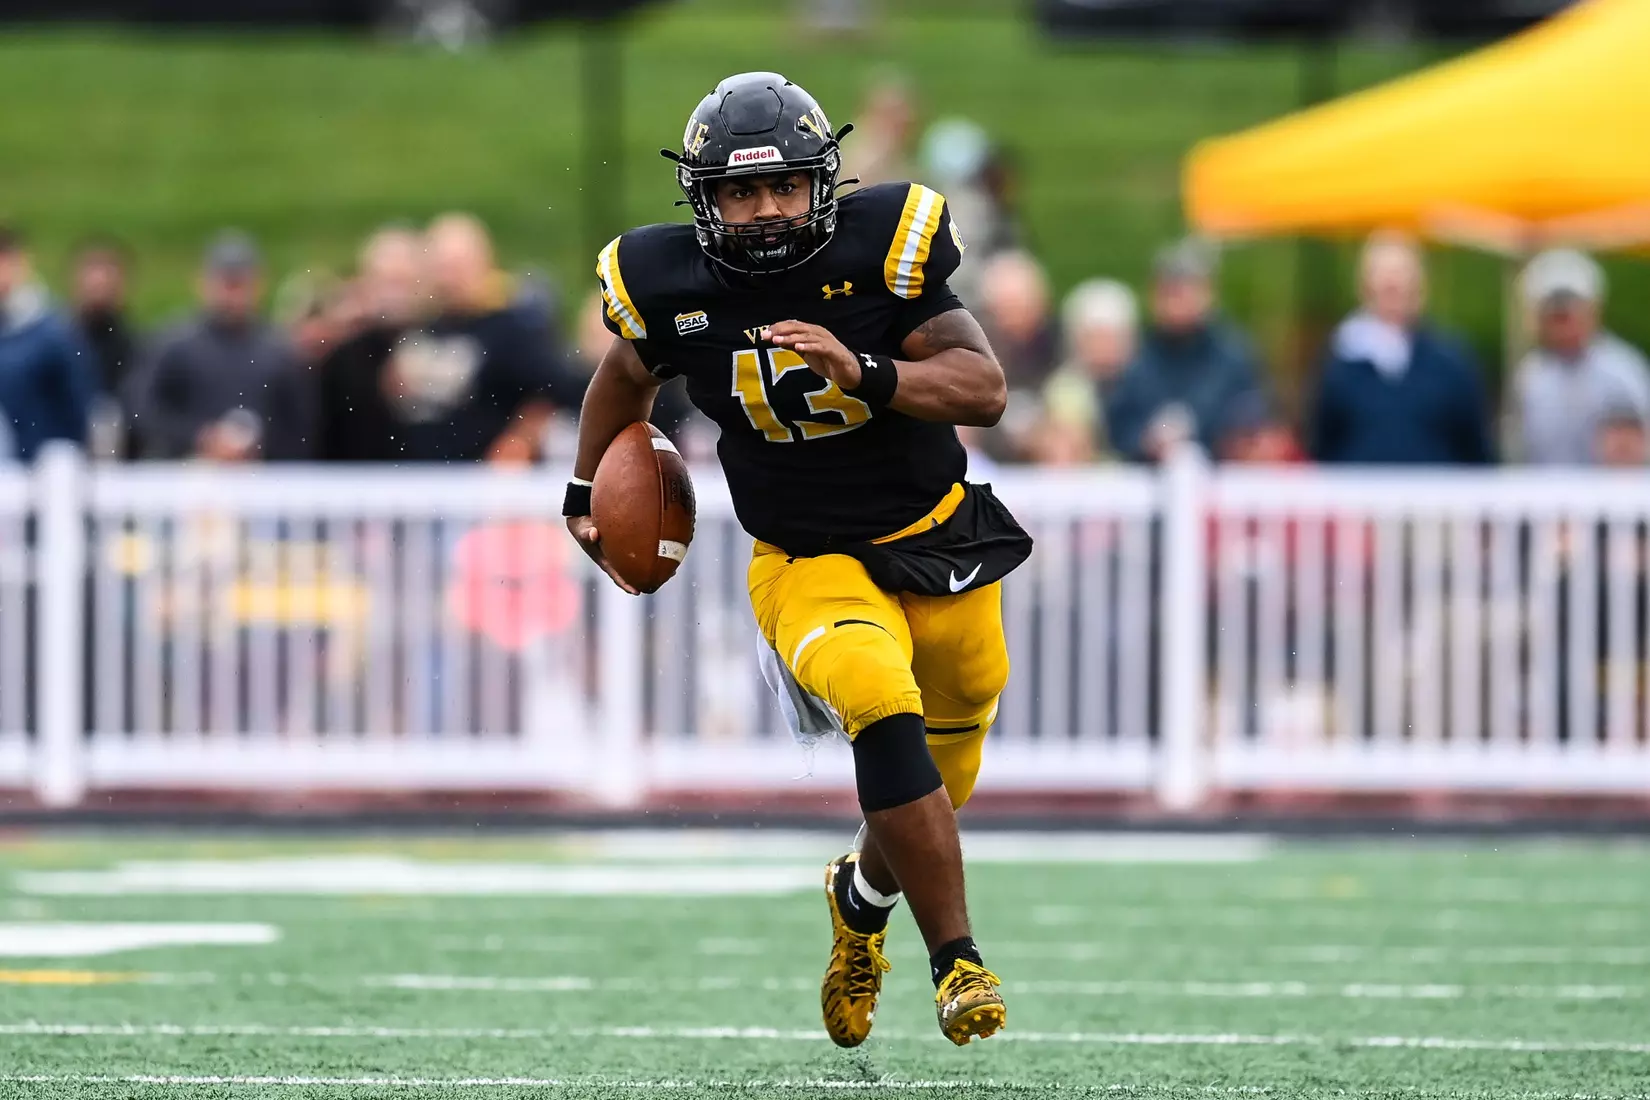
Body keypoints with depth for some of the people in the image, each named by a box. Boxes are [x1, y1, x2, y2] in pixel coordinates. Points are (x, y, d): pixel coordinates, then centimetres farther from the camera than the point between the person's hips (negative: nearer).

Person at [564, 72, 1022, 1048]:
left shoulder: (878, 252, -16)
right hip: (810, 565, -1)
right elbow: (627, 378, 13)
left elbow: (986, 390, -19)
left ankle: (864, 896, 48)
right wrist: (585, 492, 21)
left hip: (939, 539, 1)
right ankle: (959, 962, -23)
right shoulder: (670, 289, -10)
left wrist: (864, 374, -34)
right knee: (887, 716, -30)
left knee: (939, 782, 14)